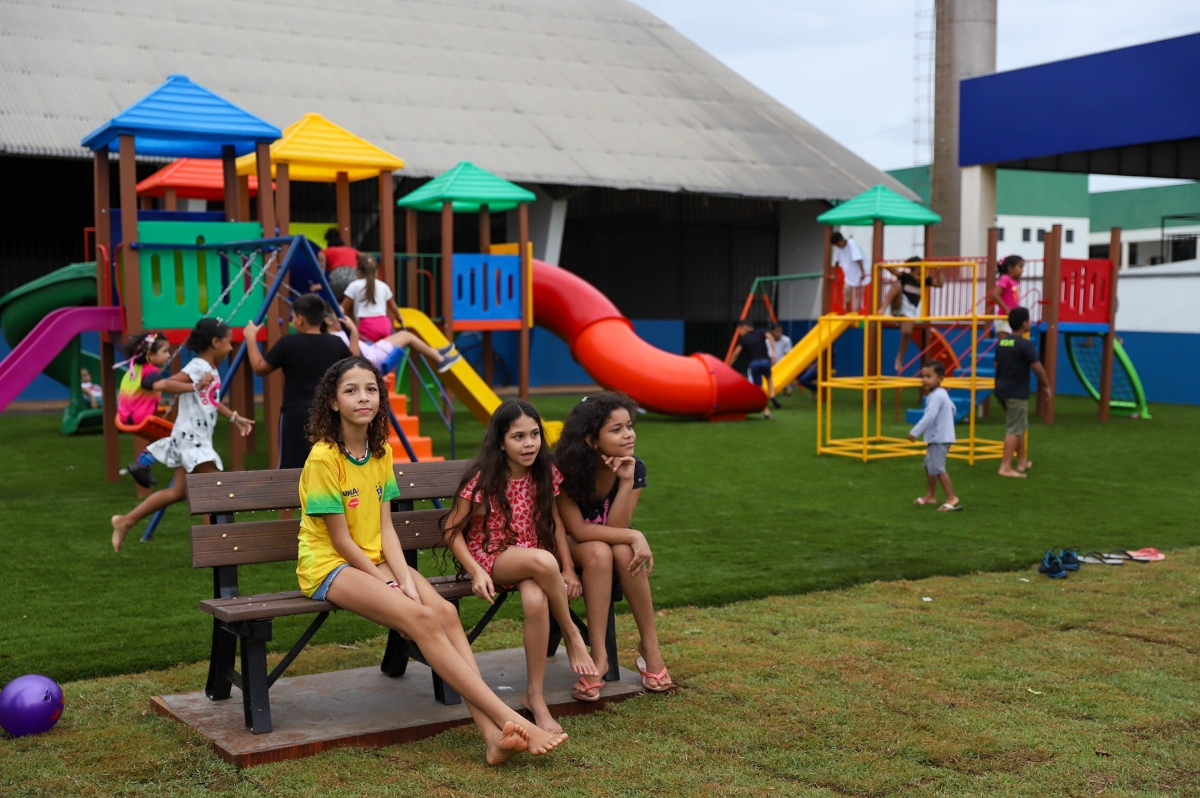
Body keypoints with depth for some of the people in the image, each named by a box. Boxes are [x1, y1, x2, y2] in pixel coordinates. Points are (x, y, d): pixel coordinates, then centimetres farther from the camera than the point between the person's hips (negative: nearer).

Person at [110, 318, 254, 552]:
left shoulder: (212, 369, 12)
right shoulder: (197, 368, -15)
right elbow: (162, 385, -25)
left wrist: (235, 418, 19)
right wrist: (195, 386, -30)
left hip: (199, 439, 10)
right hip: (190, 438, -10)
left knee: (178, 492, 13)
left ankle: (125, 521, 19)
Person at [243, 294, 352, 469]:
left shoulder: (288, 343, -7)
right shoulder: (336, 344, 2)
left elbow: (260, 368, 2)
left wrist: (251, 338, 14)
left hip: (296, 415, -3)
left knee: (290, 469, 0)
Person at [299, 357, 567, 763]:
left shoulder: (381, 452, 8)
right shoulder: (324, 457, -14)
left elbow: (385, 527, 3)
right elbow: (340, 539, -13)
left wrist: (405, 578, -11)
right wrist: (388, 583, -12)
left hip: (374, 561, 7)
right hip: (328, 565, -6)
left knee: (445, 611, -21)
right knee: (422, 618, -27)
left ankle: (492, 732, -29)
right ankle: (510, 719, -29)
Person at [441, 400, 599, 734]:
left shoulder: (545, 474, 1)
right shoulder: (483, 480, -12)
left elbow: (554, 521, 9)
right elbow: (453, 530, -9)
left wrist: (568, 569, -3)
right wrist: (476, 572, -21)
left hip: (531, 559, 3)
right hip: (490, 557, -3)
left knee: (536, 600, -35)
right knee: (543, 561, -38)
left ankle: (535, 696, -22)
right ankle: (572, 635, -13)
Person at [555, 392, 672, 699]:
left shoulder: (635, 468, -16)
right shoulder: (566, 470, -24)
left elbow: (615, 527, -21)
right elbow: (578, 530, -26)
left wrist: (627, 481, -33)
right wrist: (635, 536, -32)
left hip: (614, 542, 3)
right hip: (570, 546, -3)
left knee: (624, 554, -33)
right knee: (598, 552, -37)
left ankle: (650, 646, -18)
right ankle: (599, 656, -33)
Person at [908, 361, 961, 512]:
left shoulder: (936, 396, -19)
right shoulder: (941, 394, 13)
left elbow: (929, 416, -28)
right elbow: (952, 408, 26)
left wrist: (915, 432, -26)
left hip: (939, 438, -11)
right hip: (935, 438, 11)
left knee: (937, 468, -12)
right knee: (929, 465, 20)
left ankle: (952, 498, -10)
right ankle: (930, 495, 31)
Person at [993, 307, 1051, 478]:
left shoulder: (1002, 342, 8)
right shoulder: (1025, 344, -14)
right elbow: (1038, 368, -13)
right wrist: (1048, 385, 1)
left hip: (1001, 389, 8)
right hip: (1017, 393, -8)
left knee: (1020, 427, 20)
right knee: (1014, 430, -6)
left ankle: (1021, 462, 28)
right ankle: (1006, 467, -8)